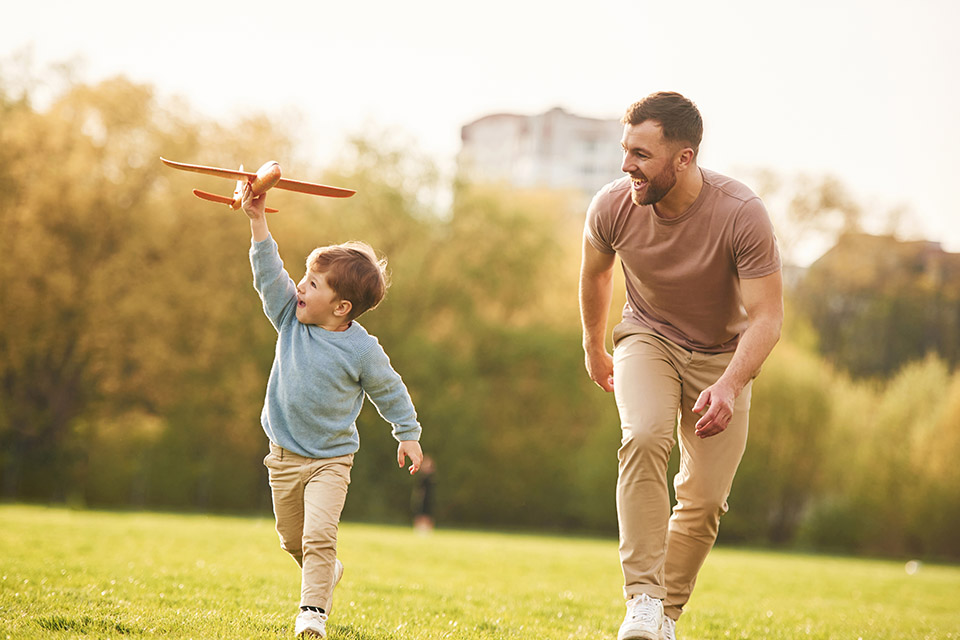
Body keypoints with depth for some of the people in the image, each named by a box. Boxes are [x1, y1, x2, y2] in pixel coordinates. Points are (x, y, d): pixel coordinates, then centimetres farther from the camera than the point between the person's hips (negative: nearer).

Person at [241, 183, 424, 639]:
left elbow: (390, 391, -1)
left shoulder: (362, 350, -14)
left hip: (331, 459, -5)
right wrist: (258, 222, -15)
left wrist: (408, 434, 2)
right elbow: (268, 274, -8)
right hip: (284, 456, 5)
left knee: (319, 535, -19)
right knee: (292, 540, 16)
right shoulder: (292, 319, -3)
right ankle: (326, 573, 44)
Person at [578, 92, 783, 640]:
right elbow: (596, 273, 4)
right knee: (644, 437, -29)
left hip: (723, 353, 0)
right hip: (648, 339, 1)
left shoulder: (743, 215, -28)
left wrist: (729, 385, -42)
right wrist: (594, 349, 17)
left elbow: (766, 318, -25)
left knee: (706, 498, -4)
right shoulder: (612, 207, -19)